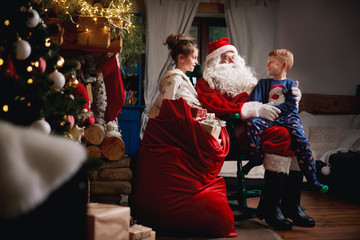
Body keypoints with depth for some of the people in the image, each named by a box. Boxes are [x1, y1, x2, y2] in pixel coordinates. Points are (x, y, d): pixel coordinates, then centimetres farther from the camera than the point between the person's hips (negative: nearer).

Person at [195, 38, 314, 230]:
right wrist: (256, 110, -20)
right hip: (234, 131, -7)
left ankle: (291, 205, -22)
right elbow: (217, 106, -11)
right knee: (280, 135, -30)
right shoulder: (206, 82, 9)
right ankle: (269, 206, -31)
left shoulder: (244, 76, 33)